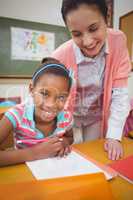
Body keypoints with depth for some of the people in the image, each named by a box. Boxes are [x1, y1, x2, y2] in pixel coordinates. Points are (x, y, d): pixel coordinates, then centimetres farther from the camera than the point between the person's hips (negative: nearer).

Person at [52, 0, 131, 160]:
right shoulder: (60, 56, -27)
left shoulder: (118, 41, -19)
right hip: (70, 117, -2)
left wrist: (114, 136, -18)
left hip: (97, 117, 3)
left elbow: (120, 92, -17)